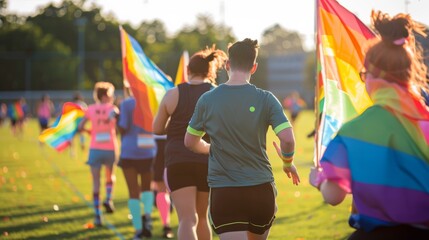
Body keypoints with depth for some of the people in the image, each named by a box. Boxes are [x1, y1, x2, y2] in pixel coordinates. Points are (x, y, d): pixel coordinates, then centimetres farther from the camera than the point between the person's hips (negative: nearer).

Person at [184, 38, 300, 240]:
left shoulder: (207, 100, -1)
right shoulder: (265, 99, -5)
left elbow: (190, 142, 11)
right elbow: (287, 139, -14)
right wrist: (288, 164, 8)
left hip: (223, 193, -1)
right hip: (261, 190, 1)